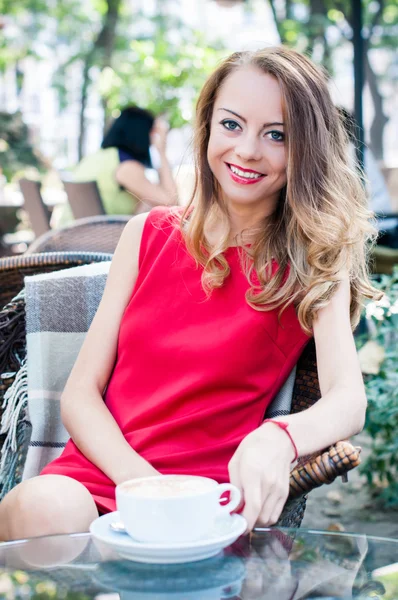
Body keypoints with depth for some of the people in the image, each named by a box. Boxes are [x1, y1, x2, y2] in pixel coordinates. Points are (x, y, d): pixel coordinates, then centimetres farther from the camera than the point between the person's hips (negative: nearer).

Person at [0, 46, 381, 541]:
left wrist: (277, 439, -36)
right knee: (47, 508, -33)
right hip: (97, 475, 2)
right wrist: (141, 482, -13)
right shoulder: (150, 234, 11)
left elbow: (348, 399, -12)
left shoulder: (315, 264, 5)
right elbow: (80, 394, 7)